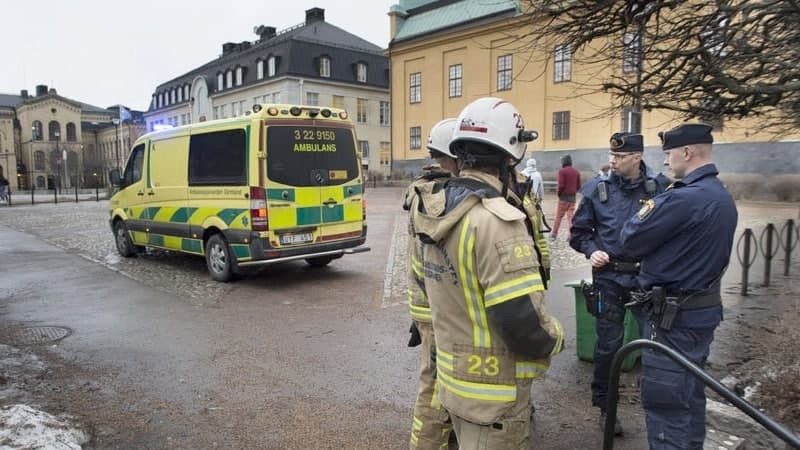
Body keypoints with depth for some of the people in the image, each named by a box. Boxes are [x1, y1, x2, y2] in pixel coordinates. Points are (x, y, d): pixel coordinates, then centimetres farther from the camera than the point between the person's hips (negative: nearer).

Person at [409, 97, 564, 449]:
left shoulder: (433, 208, 1)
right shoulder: (497, 222, -27)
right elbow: (523, 323, -28)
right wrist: (555, 340, -6)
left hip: (453, 373, 8)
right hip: (494, 388, -8)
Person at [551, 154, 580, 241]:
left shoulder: (562, 171, -10)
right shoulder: (576, 172, 7)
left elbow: (561, 185, -16)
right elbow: (579, 186, 7)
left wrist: (559, 194, -1)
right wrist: (573, 192, 15)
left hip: (564, 197, -5)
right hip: (573, 197, 5)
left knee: (559, 216, 6)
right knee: (570, 216, 8)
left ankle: (554, 234, 13)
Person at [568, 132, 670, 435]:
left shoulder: (660, 187, -4)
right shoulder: (597, 189, -3)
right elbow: (579, 231, 5)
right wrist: (591, 250, -12)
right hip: (609, 277, -1)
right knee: (609, 343, 4)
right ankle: (604, 404, 24)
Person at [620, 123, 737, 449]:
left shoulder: (684, 198, -23)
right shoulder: (724, 198, 9)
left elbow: (630, 241, -16)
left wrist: (646, 212, 1)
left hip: (674, 315, -10)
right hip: (704, 308, 10)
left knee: (664, 404, 0)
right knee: (689, 395, 21)